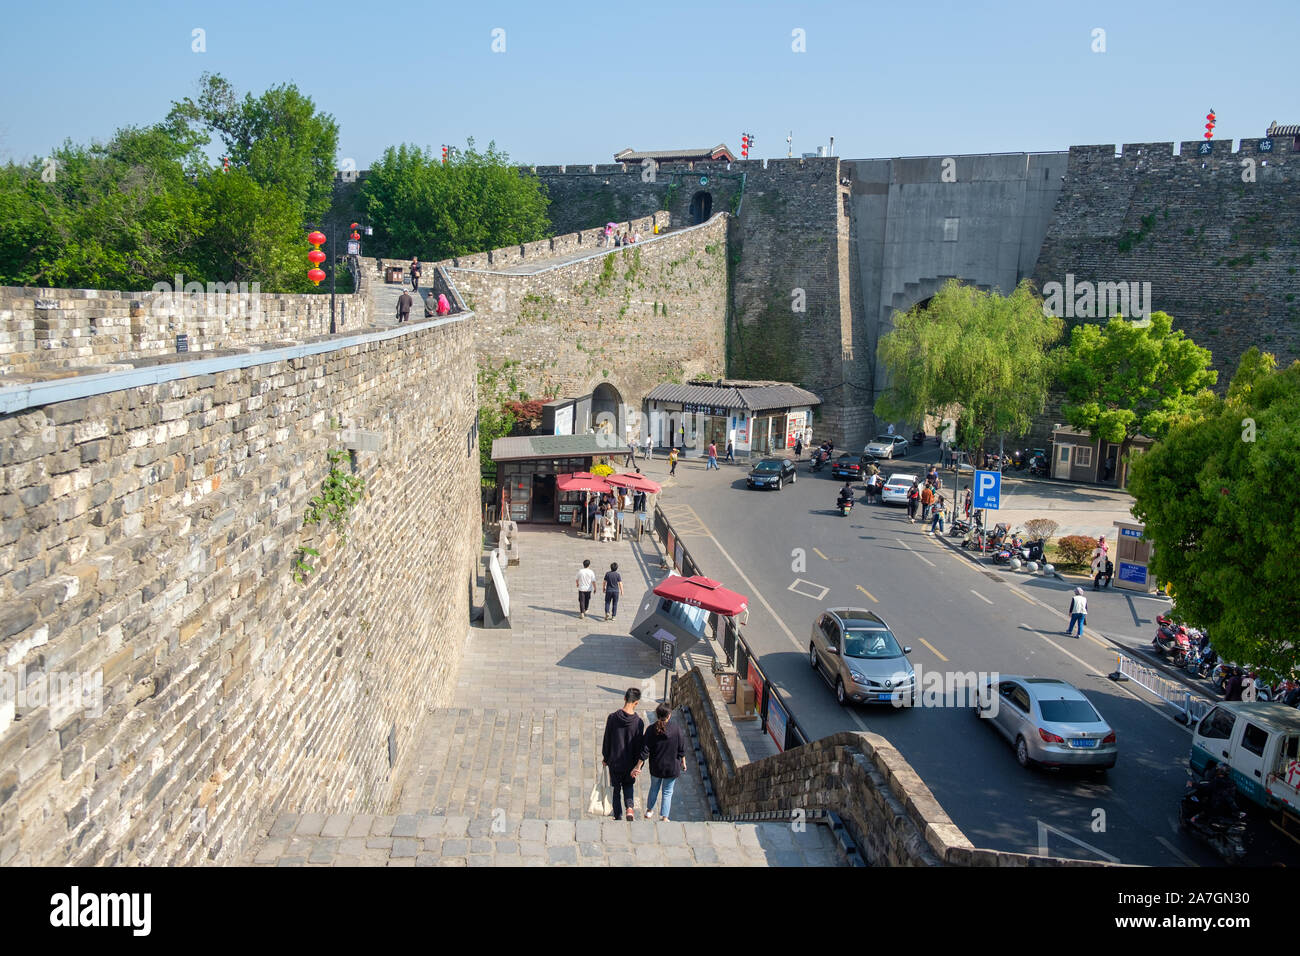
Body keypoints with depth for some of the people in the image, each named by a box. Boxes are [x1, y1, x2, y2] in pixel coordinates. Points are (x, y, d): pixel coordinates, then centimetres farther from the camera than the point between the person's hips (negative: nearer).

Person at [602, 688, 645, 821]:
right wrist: (637, 765, 3)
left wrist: (605, 758, 8)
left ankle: (618, 817, 23)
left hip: (614, 761, 0)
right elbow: (639, 745, -8)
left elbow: (606, 740, -6)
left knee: (616, 789, 16)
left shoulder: (612, 718, -15)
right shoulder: (638, 722, -15)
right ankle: (630, 808, -1)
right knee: (629, 785, 22)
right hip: (630, 763, 0)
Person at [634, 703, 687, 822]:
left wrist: (638, 766, -3)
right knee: (667, 792, 13)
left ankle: (649, 810, 42)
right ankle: (664, 817, 13)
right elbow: (682, 749, -7)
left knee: (654, 788, 25)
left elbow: (645, 750, -12)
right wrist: (683, 763, 9)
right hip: (672, 767, -2)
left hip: (655, 767, 2)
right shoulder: (677, 729, -17)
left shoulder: (651, 729, -15)